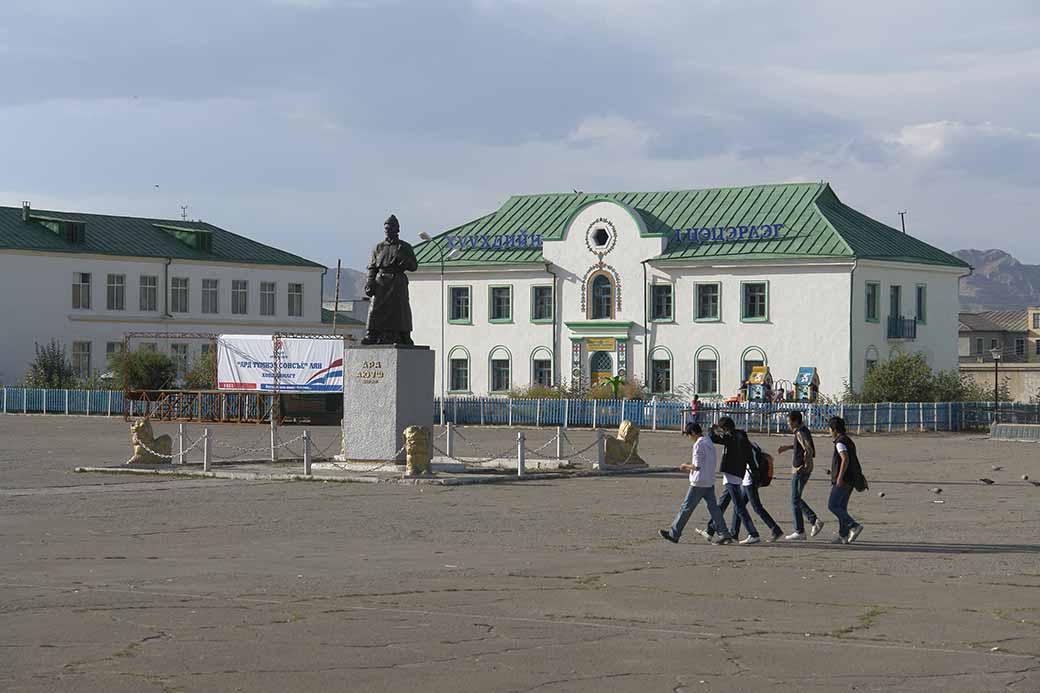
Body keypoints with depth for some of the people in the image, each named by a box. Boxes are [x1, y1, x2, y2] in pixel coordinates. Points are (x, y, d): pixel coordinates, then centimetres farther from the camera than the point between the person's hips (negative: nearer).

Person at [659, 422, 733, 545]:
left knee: (686, 508, 0)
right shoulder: (710, 444, 14)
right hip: (710, 483, 8)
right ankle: (724, 535, -2)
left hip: (699, 483, -8)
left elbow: (697, 466, -18)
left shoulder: (698, 445, -13)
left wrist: (686, 466, 1)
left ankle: (674, 534, 7)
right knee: (713, 508, 5)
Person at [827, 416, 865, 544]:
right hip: (850, 480, 10)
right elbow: (853, 462, 23)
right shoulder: (849, 441, 17)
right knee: (841, 507, 10)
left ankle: (854, 526, -16)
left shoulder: (840, 442, -13)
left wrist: (840, 477, -28)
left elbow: (845, 459, -26)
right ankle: (844, 536, 7)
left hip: (842, 480, -10)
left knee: (832, 506, -7)